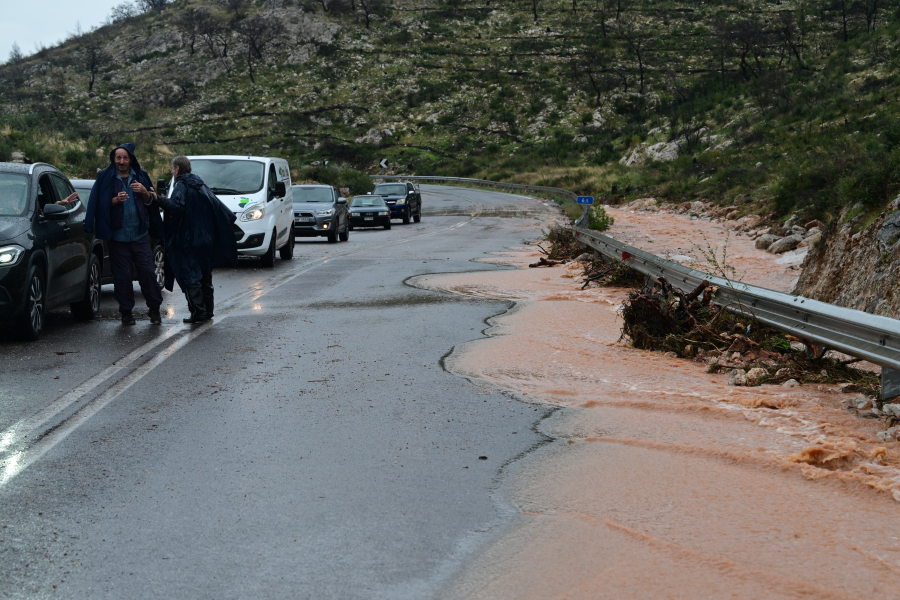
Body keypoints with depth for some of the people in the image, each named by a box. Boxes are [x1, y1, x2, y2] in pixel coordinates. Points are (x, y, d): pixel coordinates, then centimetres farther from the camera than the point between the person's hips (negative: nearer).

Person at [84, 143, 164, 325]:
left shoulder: (140, 176, 8)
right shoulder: (106, 177, 3)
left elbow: (151, 201, 12)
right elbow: (101, 204, 1)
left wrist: (144, 192, -10)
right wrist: (116, 200, -18)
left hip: (140, 234, 1)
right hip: (117, 235, -1)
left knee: (147, 271, -3)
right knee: (122, 275, 1)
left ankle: (154, 308, 9)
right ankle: (126, 312, 11)